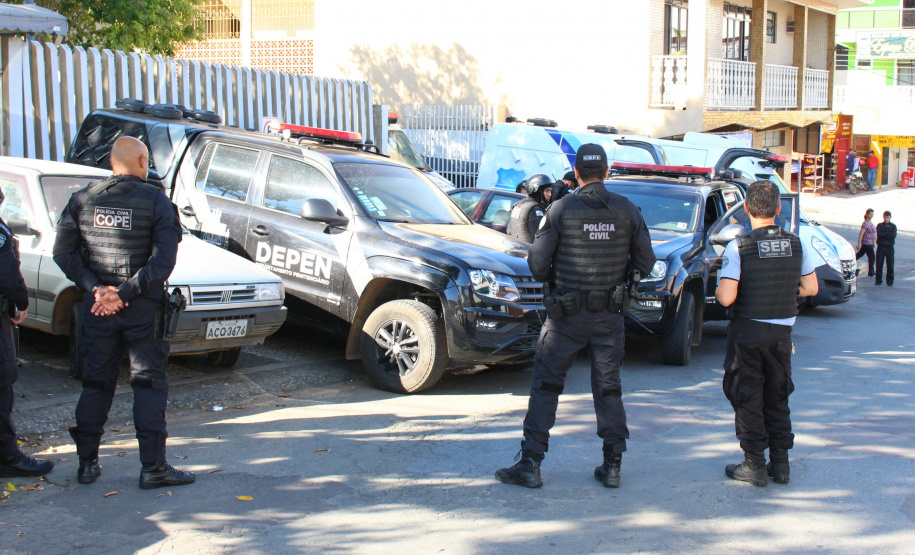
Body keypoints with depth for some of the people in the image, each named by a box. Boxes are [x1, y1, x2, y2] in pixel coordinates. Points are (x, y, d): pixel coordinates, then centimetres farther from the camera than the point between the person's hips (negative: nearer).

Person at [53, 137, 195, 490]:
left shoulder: (82, 199, 4)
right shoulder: (156, 201, -6)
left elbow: (63, 252, 0)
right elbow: (164, 260, -15)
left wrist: (95, 288, -5)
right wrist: (124, 293, -14)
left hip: (97, 306, 4)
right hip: (142, 307, -4)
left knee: (96, 382, 13)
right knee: (149, 383, 2)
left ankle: (87, 462, 18)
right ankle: (153, 467, 2)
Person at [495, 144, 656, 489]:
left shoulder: (561, 210, -9)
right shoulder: (627, 210, -1)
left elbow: (536, 266, -8)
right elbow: (645, 264, 4)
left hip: (567, 317, -2)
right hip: (610, 317, 3)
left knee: (545, 385, 7)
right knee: (609, 388, 13)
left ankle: (530, 465, 7)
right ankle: (612, 467, 15)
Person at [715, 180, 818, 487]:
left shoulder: (739, 247, -16)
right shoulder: (795, 244, -2)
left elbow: (726, 298, -21)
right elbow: (810, 288, 7)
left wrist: (718, 289, 1)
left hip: (747, 332, -4)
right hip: (782, 332, 4)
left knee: (748, 400, 6)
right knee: (777, 399, 16)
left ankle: (755, 465, 8)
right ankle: (780, 463, 19)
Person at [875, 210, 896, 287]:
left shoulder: (893, 226, 5)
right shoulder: (880, 225, 6)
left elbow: (893, 236, -10)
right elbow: (879, 234, -11)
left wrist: (883, 234, -13)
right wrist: (888, 234, -12)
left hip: (890, 247, 0)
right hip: (881, 247, 0)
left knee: (890, 265, 1)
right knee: (879, 264, 1)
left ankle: (890, 281, 10)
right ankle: (878, 280, 9)